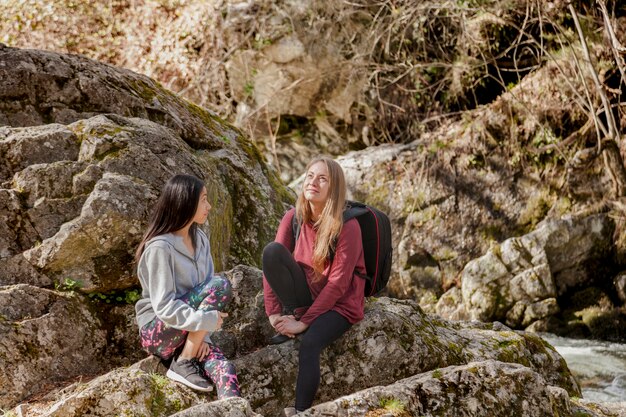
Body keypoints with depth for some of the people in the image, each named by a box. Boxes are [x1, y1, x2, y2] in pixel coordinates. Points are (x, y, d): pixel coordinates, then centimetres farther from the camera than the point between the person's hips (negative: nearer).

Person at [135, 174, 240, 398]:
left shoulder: (199, 239, 7)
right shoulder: (160, 247, -17)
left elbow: (207, 289, 4)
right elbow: (164, 306, -21)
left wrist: (203, 335, -9)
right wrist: (206, 320, -28)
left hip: (190, 333, 6)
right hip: (157, 332, -6)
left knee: (225, 370, -24)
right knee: (221, 285, -25)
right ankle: (183, 363, -17)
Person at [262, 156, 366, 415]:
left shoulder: (347, 226, -18)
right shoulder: (294, 218, -4)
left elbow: (338, 283, -21)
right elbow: (271, 265, -6)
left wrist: (304, 322, -23)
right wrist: (273, 314, -16)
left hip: (338, 304, -5)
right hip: (306, 295, 5)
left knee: (309, 344, -35)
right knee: (272, 250, -21)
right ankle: (289, 317, -11)